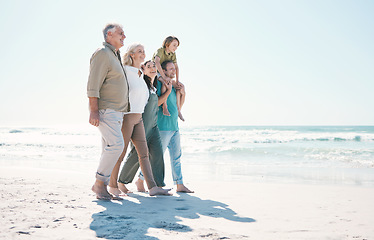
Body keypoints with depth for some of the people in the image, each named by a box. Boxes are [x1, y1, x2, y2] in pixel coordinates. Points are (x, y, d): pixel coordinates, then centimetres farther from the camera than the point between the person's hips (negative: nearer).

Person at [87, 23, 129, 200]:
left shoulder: (115, 56, 24)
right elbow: (93, 85, -16)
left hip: (117, 112, 10)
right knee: (116, 144, -20)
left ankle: (100, 186, 11)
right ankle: (100, 182, -11)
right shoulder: (102, 54, -7)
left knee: (109, 149, 7)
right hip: (104, 111, -10)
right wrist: (94, 111, -23)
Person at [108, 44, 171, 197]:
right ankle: (113, 186, 11)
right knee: (121, 152, -2)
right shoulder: (125, 71, -7)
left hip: (138, 118, 8)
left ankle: (152, 187, -4)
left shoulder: (140, 75, 16)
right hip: (126, 116, -8)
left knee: (144, 153, 0)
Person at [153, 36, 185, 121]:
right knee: (166, 83, -37)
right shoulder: (160, 50, -19)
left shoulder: (173, 54, 3)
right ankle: (165, 108, -40)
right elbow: (157, 62, -36)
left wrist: (177, 80, -10)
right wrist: (164, 77, -45)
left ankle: (178, 110, -4)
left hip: (164, 74, 8)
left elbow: (176, 67, 5)